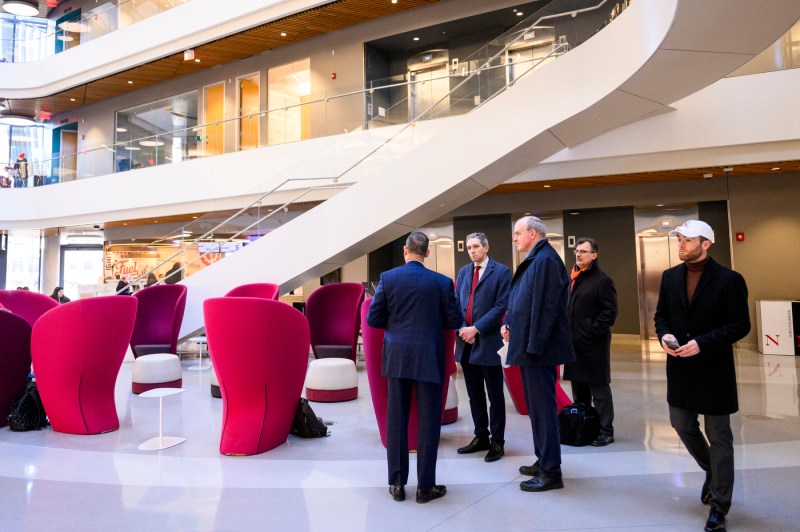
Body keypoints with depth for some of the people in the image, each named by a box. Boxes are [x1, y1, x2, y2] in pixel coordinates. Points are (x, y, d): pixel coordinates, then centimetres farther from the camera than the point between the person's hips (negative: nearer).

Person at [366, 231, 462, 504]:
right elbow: (455, 321, -1)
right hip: (429, 359, -1)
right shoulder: (442, 281, -5)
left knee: (396, 421, 11)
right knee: (428, 422, 7)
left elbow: (373, 319, -1)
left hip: (397, 357, 2)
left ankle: (397, 484, 20)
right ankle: (426, 486, 15)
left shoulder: (388, 278, -4)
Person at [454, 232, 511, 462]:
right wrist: (461, 328, -5)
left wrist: (476, 328, -15)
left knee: (495, 395, 4)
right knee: (474, 394, 14)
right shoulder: (463, 272, 13)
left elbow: (501, 306, -11)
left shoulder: (501, 272, -4)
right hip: (466, 342, 6)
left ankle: (497, 441, 16)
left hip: (488, 341, -5)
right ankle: (481, 437, 27)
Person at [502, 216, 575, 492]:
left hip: (539, 349, -10)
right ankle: (543, 461, 31)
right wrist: (510, 325, 7)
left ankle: (551, 472, 9)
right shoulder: (534, 260, 15)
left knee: (543, 408, -2)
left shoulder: (545, 260, -15)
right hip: (529, 347, 10)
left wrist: (533, 346, -22)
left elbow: (545, 308, -21)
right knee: (536, 407, 18)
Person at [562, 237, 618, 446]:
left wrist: (592, 332, -16)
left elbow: (610, 312, -14)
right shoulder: (572, 278, 14)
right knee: (579, 389, 16)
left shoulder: (602, 280, -8)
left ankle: (606, 431, 11)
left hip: (594, 344, -7)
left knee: (599, 389, 1)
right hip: (574, 343, 8)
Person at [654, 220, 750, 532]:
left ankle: (719, 506, 21)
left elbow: (740, 325, -12)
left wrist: (702, 343, -23)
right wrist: (664, 335, -10)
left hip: (714, 369, -5)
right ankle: (712, 471, 44)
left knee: (719, 437, 7)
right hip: (680, 368, 5)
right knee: (682, 426, 16)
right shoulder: (670, 277, 4)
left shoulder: (729, 280, -11)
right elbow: (661, 314, 11)